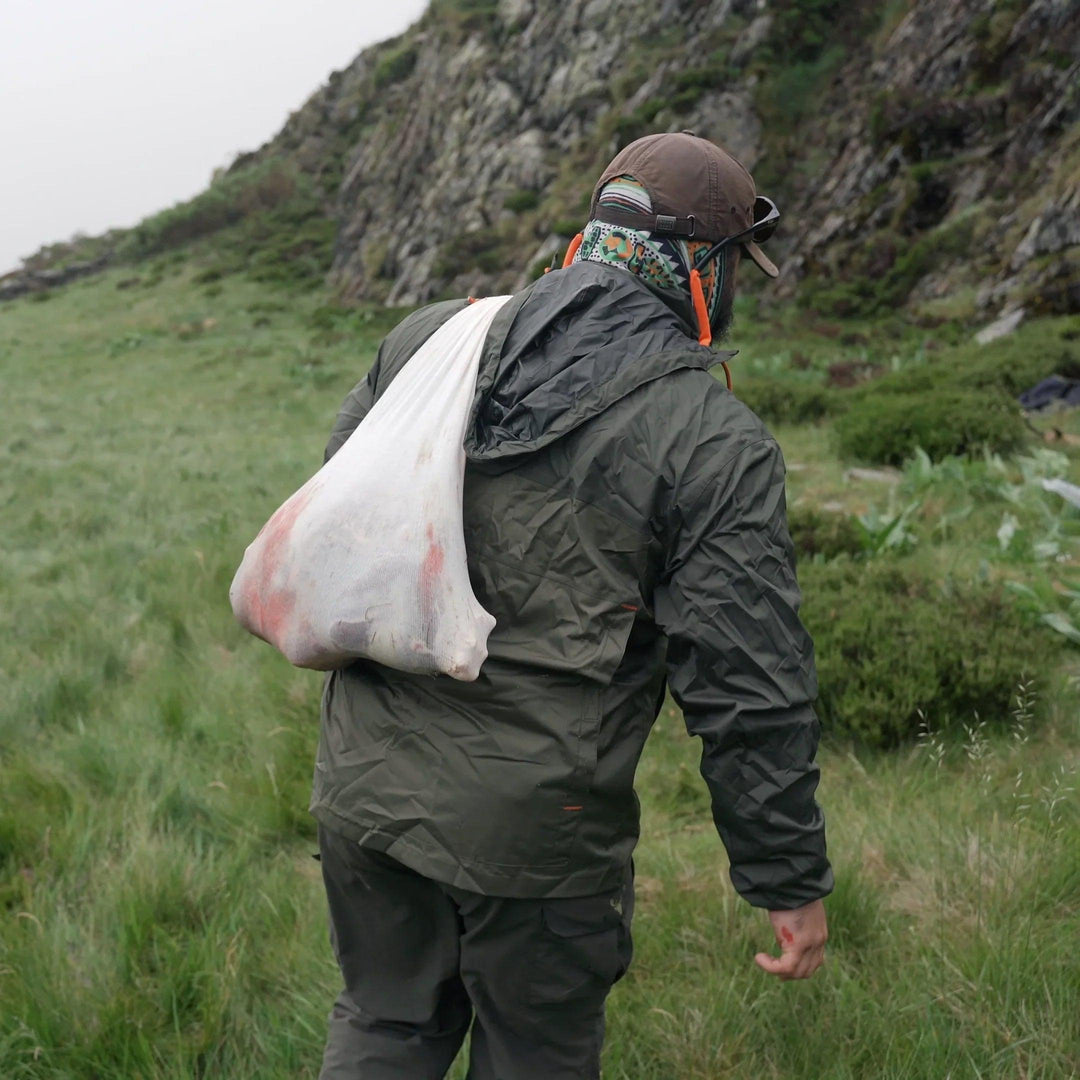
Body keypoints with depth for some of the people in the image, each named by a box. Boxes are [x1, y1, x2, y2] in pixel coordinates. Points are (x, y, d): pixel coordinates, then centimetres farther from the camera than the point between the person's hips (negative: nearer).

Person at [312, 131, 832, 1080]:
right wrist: (791, 881, -1)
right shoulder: (717, 447, -13)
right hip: (531, 827, -4)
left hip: (365, 783, 5)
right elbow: (751, 690, -12)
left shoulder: (429, 337, 1)